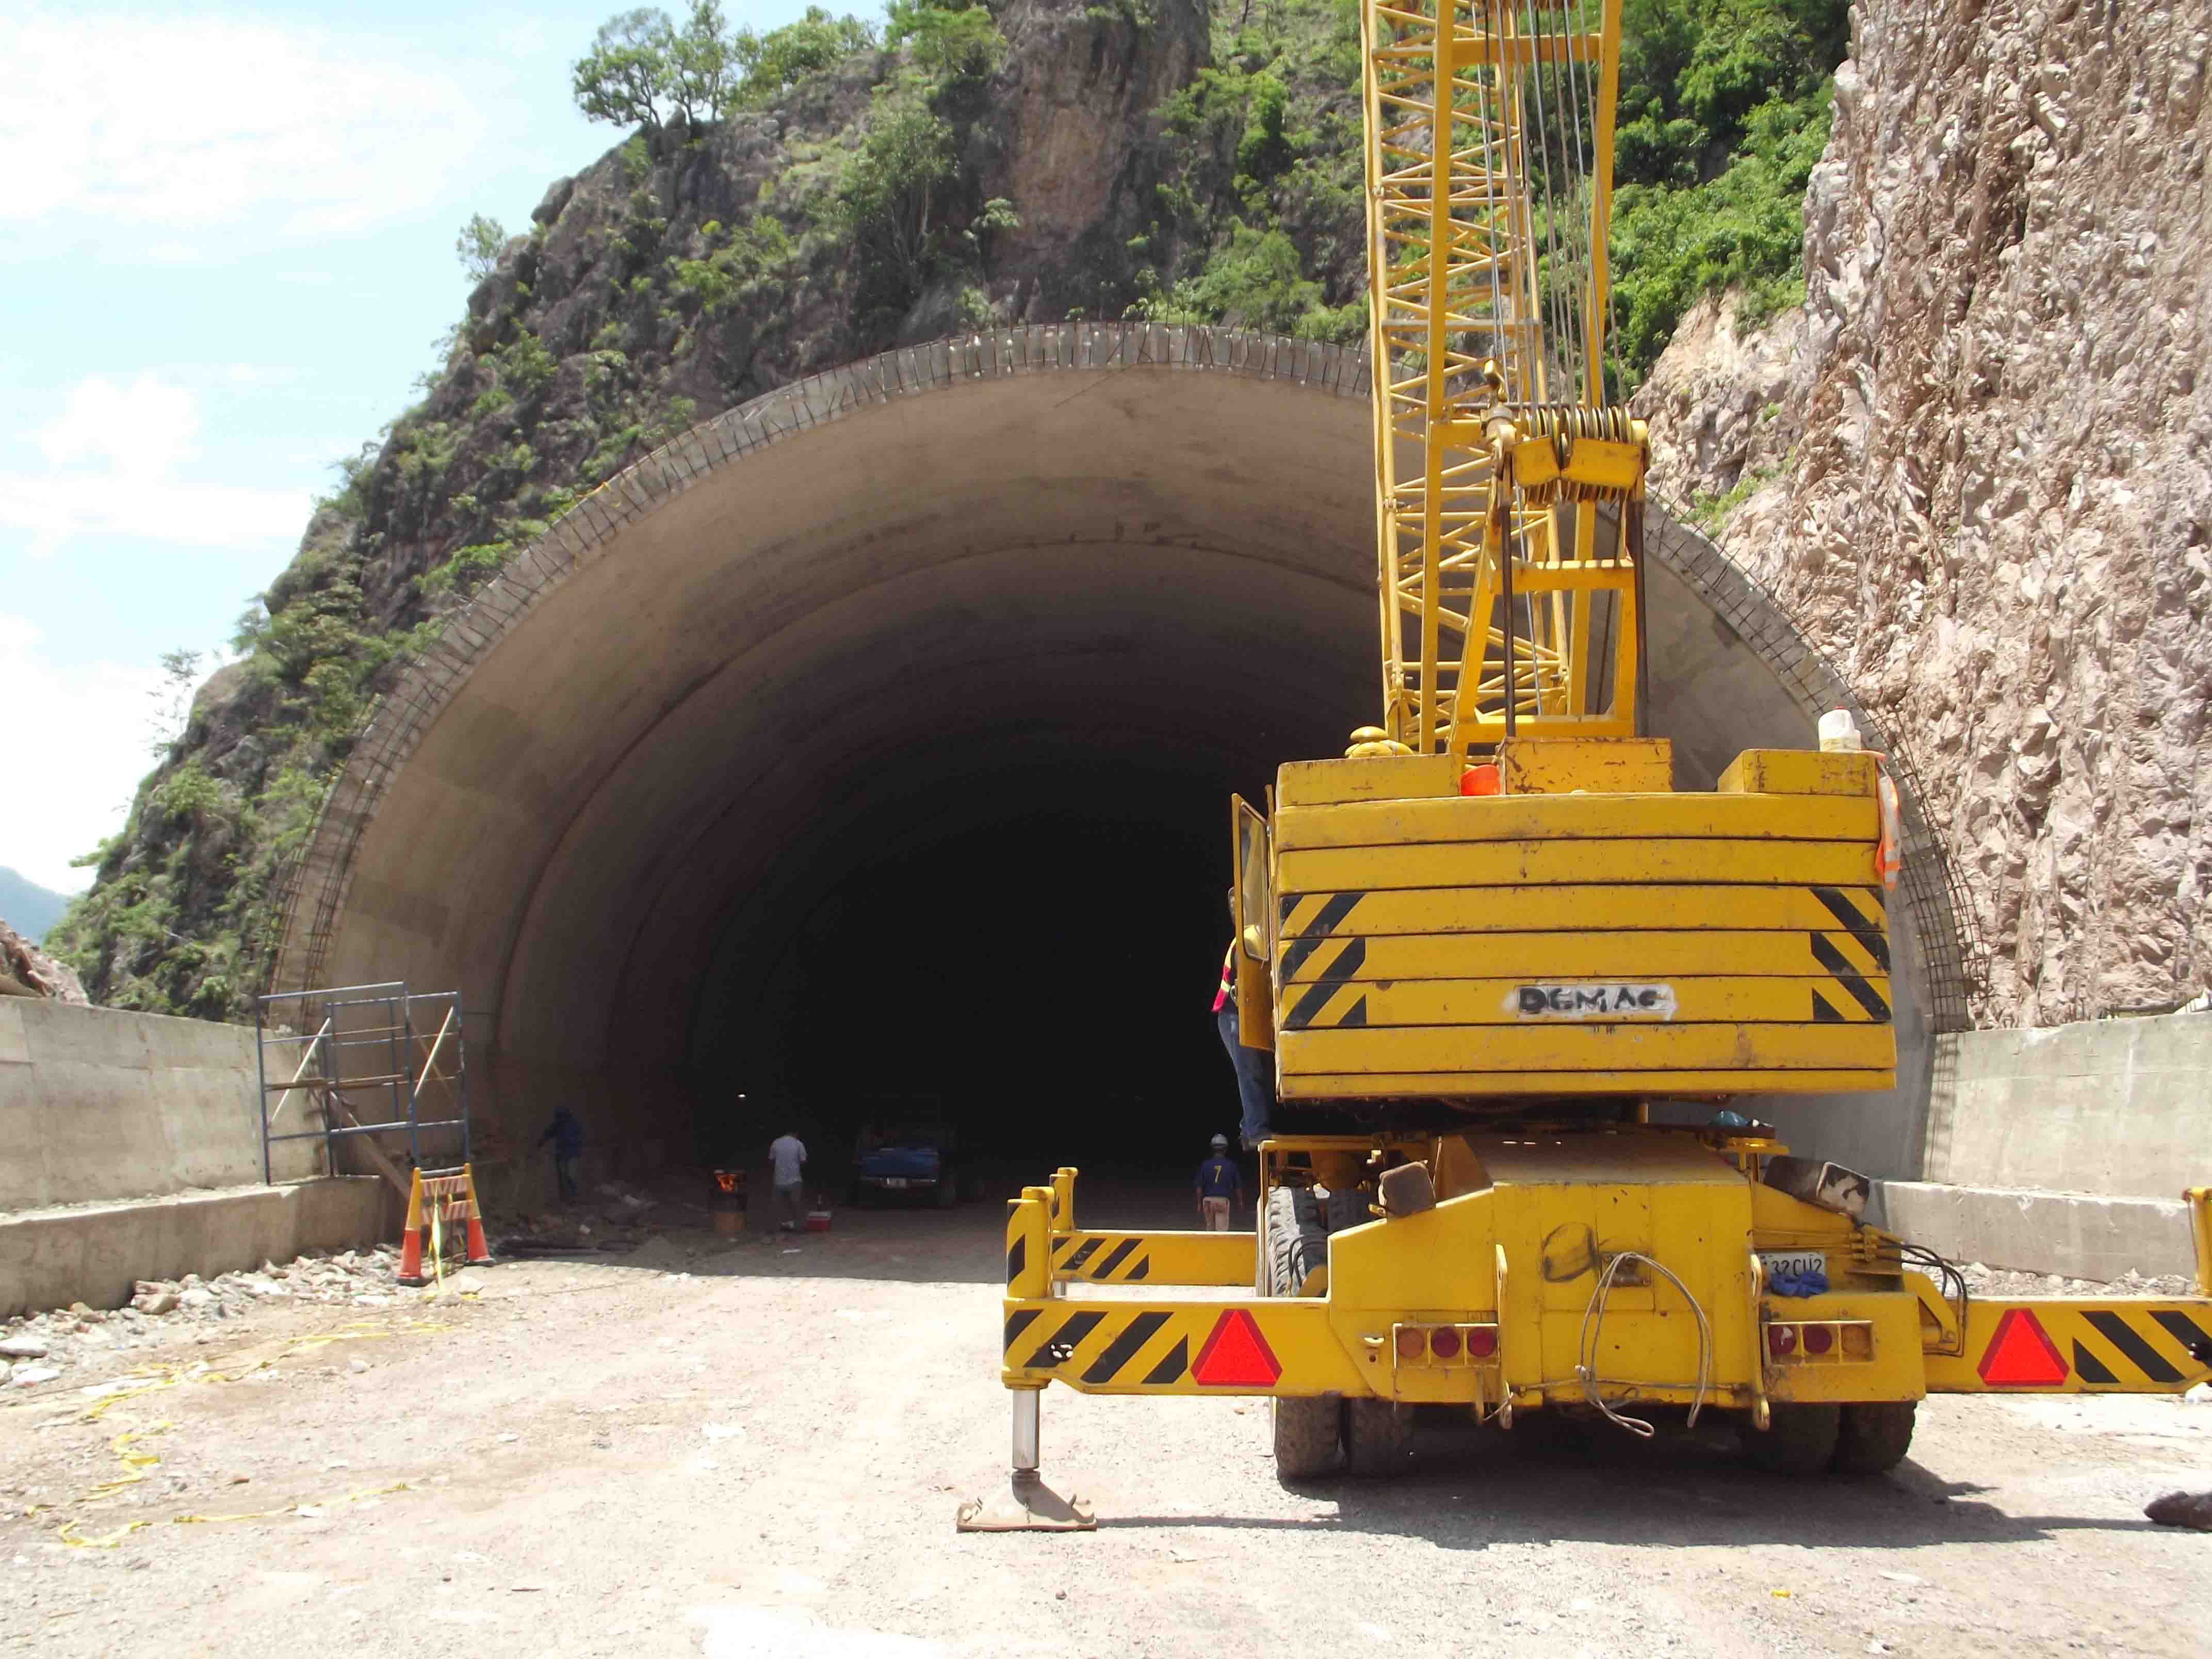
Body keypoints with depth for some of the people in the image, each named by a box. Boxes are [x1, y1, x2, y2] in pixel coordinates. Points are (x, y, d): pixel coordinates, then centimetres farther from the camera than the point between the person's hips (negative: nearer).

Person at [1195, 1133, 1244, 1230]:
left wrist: (1200, 1203, 10)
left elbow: (1199, 1187, 1)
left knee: (1210, 1228, 16)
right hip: (1223, 1200, -2)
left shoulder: (1205, 1165, 0)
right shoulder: (1231, 1166, -1)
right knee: (1222, 1229, -4)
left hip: (1208, 1200, 2)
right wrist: (1240, 1201, 22)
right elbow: (1238, 1187, 7)